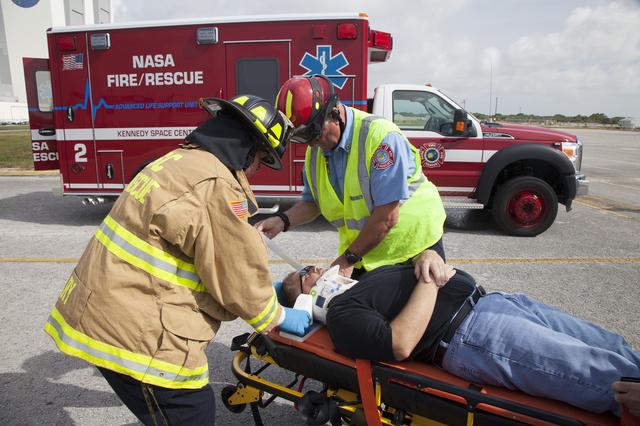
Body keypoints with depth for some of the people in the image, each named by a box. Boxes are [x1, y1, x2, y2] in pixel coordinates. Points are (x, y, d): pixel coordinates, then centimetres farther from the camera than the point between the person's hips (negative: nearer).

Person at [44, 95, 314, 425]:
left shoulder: (181, 162, 11)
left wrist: (266, 287, 22)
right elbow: (238, 278, -15)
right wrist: (280, 317, 3)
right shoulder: (216, 186, -21)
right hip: (131, 332, -10)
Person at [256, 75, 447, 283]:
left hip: (414, 248, -5)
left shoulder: (381, 136, -26)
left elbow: (386, 217, -29)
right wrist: (283, 220, -13)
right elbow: (312, 202, 7)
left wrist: (348, 258, -21)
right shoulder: (316, 150, -3)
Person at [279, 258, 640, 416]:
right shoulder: (340, 313, -5)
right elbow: (400, 344, -20)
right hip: (469, 335, -9)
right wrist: (429, 280, -12)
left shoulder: (365, 278, 22)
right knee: (607, 375, -17)